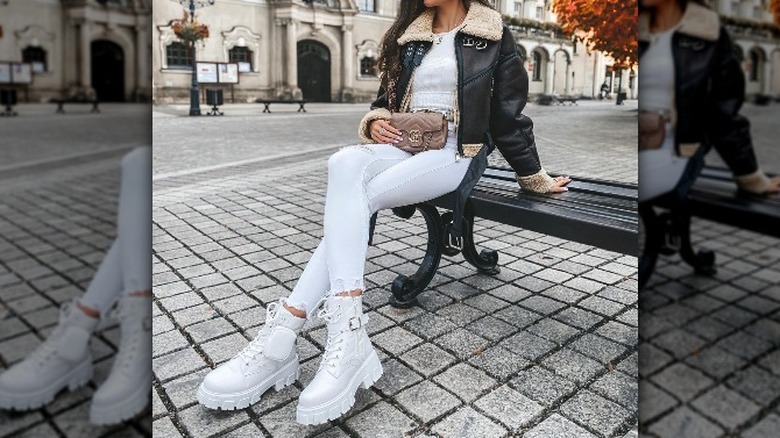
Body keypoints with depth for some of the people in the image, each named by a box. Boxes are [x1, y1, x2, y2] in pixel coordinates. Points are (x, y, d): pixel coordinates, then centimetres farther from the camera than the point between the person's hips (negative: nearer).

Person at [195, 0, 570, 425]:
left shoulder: (493, 36, 5)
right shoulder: (410, 35, 19)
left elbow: (508, 115, 9)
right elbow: (386, 99, 24)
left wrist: (534, 176, 15)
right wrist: (375, 122, 1)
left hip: (455, 154, -4)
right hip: (403, 146, 4)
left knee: (352, 196, -30)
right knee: (345, 163, -32)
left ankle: (283, 332, -33)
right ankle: (347, 335, -41)